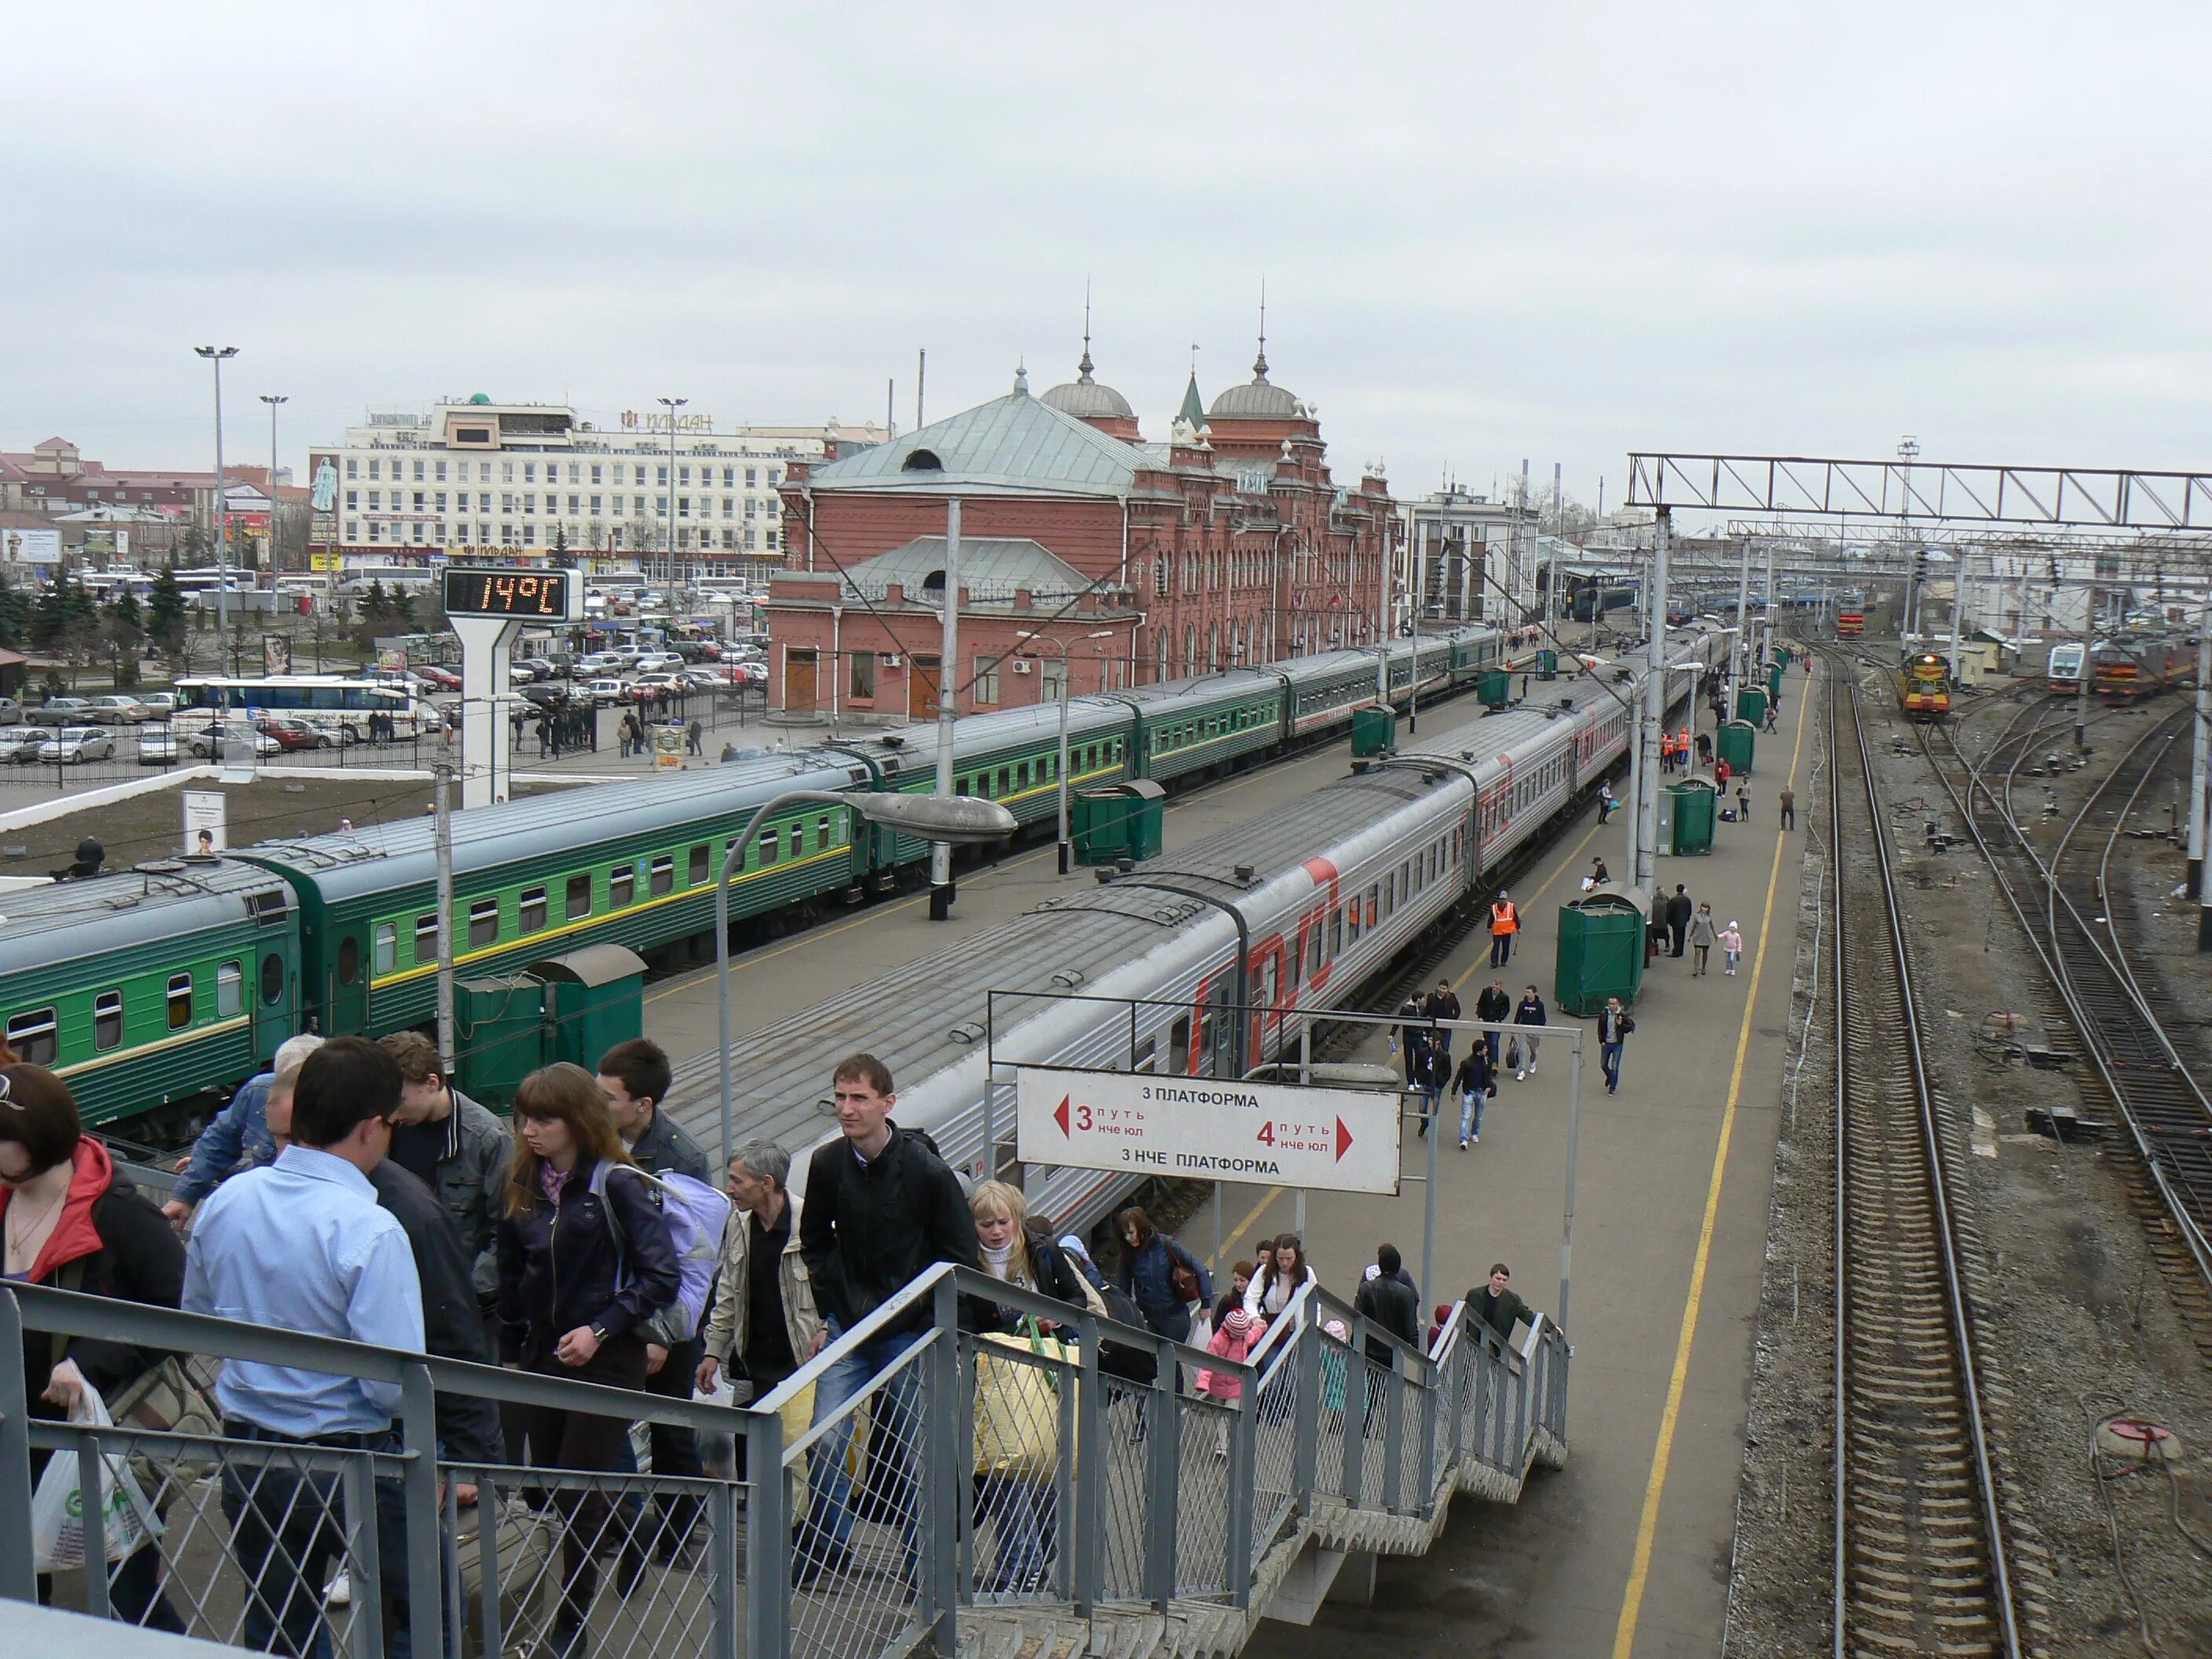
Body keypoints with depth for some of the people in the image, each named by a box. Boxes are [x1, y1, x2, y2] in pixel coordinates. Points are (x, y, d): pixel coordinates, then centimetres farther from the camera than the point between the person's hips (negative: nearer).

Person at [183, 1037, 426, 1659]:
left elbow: (198, 1315, 13)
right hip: (349, 1462, -6)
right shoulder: (369, 1230, -24)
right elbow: (396, 1383, -24)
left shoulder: (224, 1201, -4)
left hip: (247, 1461, 6)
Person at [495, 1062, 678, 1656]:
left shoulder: (618, 1184, -13)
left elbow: (662, 1277, -15)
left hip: (606, 1359, -6)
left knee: (582, 1495, -2)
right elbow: (511, 1277, 14)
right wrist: (511, 1353, 14)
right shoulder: (523, 1184, 4)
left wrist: (601, 1330, -19)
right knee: (550, 1488, 10)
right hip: (542, 1355, 6)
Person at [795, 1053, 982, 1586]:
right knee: (827, 1441, -6)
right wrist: (827, 1312, 8)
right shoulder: (826, 1164, -2)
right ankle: (826, 1543, 12)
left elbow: (962, 1260, -4)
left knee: (911, 1450, 5)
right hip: (845, 1327, 3)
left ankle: (921, 1558, 20)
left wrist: (931, 1323, -8)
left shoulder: (928, 1172, -13)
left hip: (908, 1333, -3)